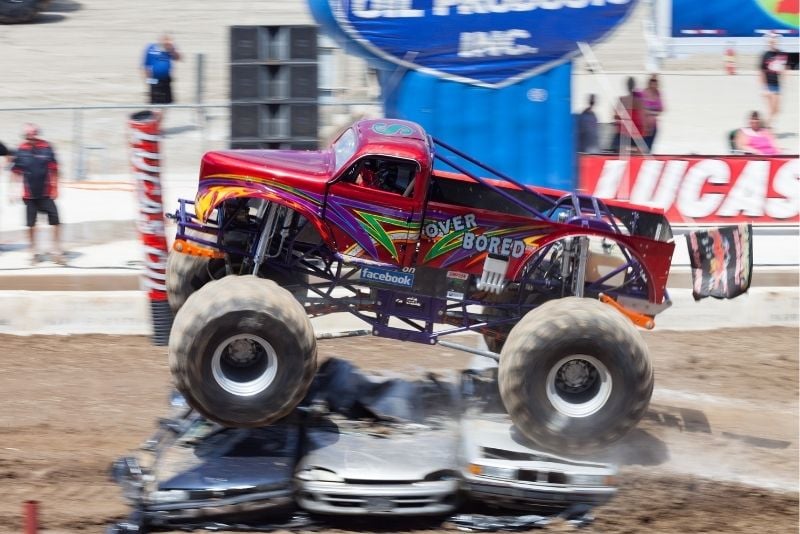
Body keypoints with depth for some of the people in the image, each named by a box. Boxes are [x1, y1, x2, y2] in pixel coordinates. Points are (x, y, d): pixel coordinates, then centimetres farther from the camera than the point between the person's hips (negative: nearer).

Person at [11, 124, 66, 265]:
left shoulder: (46, 148, -6)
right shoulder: (21, 150, -4)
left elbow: (53, 170, -1)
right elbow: (16, 172, 4)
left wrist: (54, 188, -1)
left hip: (46, 193, -1)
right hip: (29, 194, 1)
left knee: (55, 222, -5)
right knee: (31, 225, 8)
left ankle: (58, 253, 4)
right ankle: (34, 252, 24)